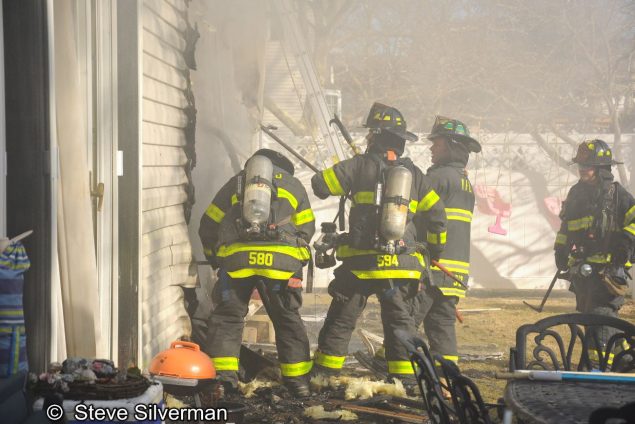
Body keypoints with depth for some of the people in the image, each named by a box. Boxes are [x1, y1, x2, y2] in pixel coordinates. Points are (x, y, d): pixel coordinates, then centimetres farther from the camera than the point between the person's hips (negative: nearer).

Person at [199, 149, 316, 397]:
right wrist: (296, 260, 31)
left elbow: (208, 226, 23)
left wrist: (214, 259, 37)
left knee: (227, 317, 10)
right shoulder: (292, 184, 24)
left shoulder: (234, 184, 25)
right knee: (287, 319, 13)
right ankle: (298, 381, 15)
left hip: (236, 259, 0)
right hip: (281, 261, 0)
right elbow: (306, 229, 17)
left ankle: (223, 377, 1)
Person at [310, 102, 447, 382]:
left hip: (362, 261, -3)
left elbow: (319, 184, -4)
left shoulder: (362, 164, -4)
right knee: (400, 322, 11)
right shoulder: (413, 172, 9)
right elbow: (436, 212, 8)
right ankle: (405, 379, 7)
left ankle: (324, 373, 8)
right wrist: (435, 248, 23)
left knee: (341, 320, 6)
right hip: (402, 264, 3)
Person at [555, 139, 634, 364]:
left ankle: (601, 360, -18)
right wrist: (561, 251, 20)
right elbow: (566, 226, 24)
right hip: (580, 267, 6)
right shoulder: (576, 193, 15)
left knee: (602, 312, -16)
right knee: (588, 314, 11)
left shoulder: (617, 194, -2)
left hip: (608, 266, -6)